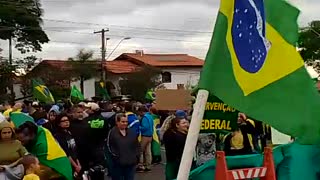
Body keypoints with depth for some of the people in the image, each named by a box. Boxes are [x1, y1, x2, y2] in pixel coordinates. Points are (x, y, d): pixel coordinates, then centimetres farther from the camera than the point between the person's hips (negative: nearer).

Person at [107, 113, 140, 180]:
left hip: (131, 163, 4)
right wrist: (115, 156, -12)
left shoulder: (132, 132, 7)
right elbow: (109, 147, -8)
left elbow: (137, 146, 14)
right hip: (118, 164, -4)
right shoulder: (112, 132, -7)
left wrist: (137, 157, 5)